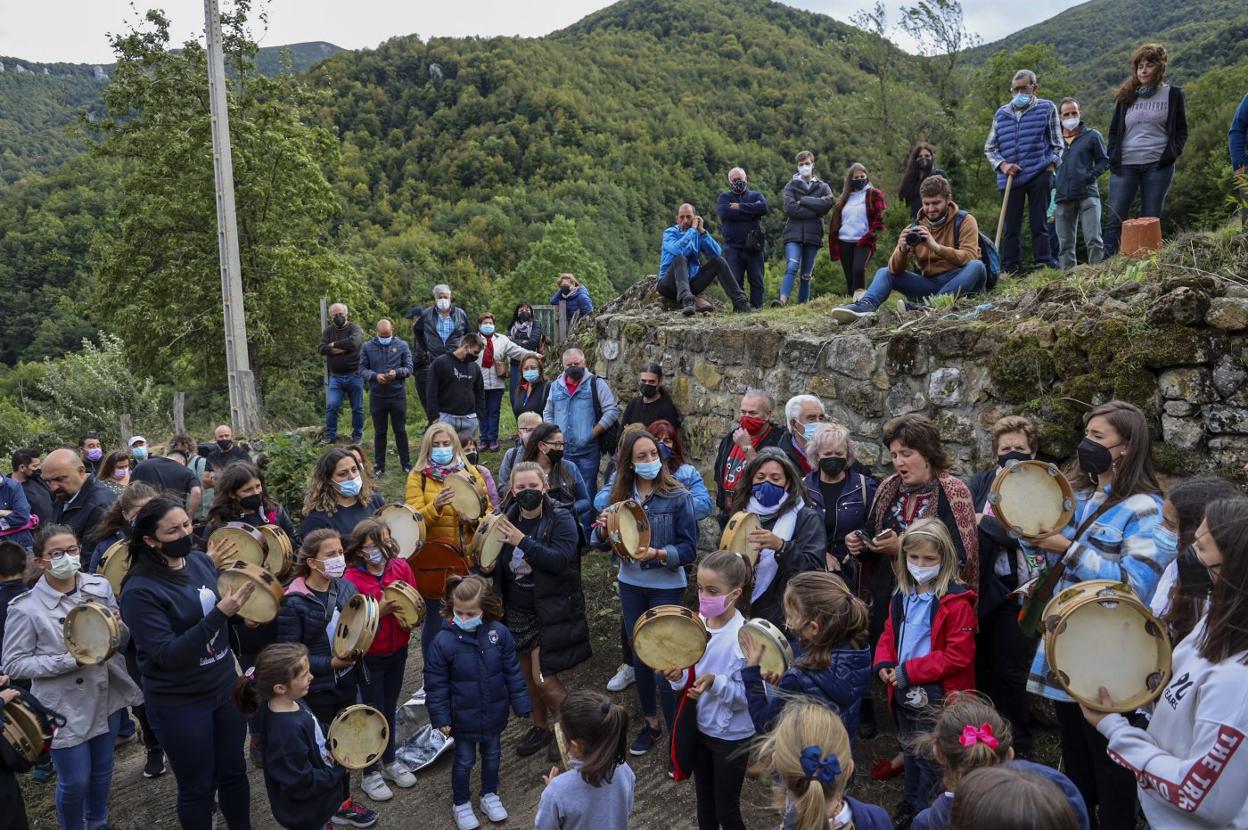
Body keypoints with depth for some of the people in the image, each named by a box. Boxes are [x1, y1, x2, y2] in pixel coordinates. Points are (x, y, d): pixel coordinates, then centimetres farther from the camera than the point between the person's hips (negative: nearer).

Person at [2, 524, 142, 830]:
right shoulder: (26, 608, -16)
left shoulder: (100, 586, -4)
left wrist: (118, 628, -16)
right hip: (66, 707, -4)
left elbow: (125, 631, 8)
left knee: (102, 770, 22)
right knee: (74, 781, 9)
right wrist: (68, 660, -23)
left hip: (107, 697, 4)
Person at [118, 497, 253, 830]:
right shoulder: (140, 590, -21)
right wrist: (219, 614, -33)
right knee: (198, 786, 13)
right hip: (180, 704, -5)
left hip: (225, 686, 5)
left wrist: (237, 595, -8)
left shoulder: (201, 560, -3)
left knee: (234, 771, 19)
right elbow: (167, 655, -25)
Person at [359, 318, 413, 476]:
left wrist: (397, 372, -19)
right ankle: (379, 466, 18)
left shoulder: (402, 346, 1)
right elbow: (362, 369, 2)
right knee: (379, 432, 10)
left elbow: (409, 368, 1)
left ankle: (406, 463, 18)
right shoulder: (367, 347, 2)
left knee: (400, 431, 8)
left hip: (398, 395, -1)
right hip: (377, 396, 1)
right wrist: (375, 376, -17)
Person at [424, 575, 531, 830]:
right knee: (464, 760, 18)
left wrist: (521, 704, -2)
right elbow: (436, 684, -12)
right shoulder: (443, 642, -23)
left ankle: (489, 795, 47)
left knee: (492, 755, 23)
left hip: (494, 712, 2)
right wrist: (441, 717, -9)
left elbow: (513, 672, -6)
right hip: (463, 716, -2)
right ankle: (461, 804, 40)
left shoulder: (499, 633, -16)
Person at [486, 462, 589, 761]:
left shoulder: (561, 519, -14)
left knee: (543, 677, -5)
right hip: (516, 612, 5)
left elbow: (561, 560, -28)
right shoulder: (507, 519, 1)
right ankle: (541, 727, 38)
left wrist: (523, 541, -35)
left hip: (550, 612, -5)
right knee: (527, 673, 15)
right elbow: (499, 562, 12)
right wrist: (489, 566, -11)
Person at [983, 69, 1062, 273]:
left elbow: (1057, 145, 9)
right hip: (1010, 179, 2)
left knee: (1039, 224, 1)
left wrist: (1050, 168, -4)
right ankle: (1009, 269, 5)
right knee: (1011, 227, 2)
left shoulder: (1047, 108, 7)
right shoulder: (1001, 113, 12)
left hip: (1039, 177, -2)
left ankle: (1044, 263, 4)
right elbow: (989, 148, 14)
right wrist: (1002, 165, -4)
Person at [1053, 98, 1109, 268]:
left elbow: (1104, 161, 11)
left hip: (1088, 195, -2)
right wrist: (1052, 184, 6)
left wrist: (1092, 175, -6)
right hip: (1062, 198, 2)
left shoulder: (1092, 136, 8)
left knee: (1093, 240, -11)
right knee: (1065, 244, 5)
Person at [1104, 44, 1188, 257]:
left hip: (1158, 166, -1)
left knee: (1150, 221, 0)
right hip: (1125, 165, 1)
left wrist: (1172, 154, -7)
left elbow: (1181, 130, 9)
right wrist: (1112, 158, 1)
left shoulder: (1173, 95, 8)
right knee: (1115, 220, -7)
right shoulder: (1126, 96, 13)